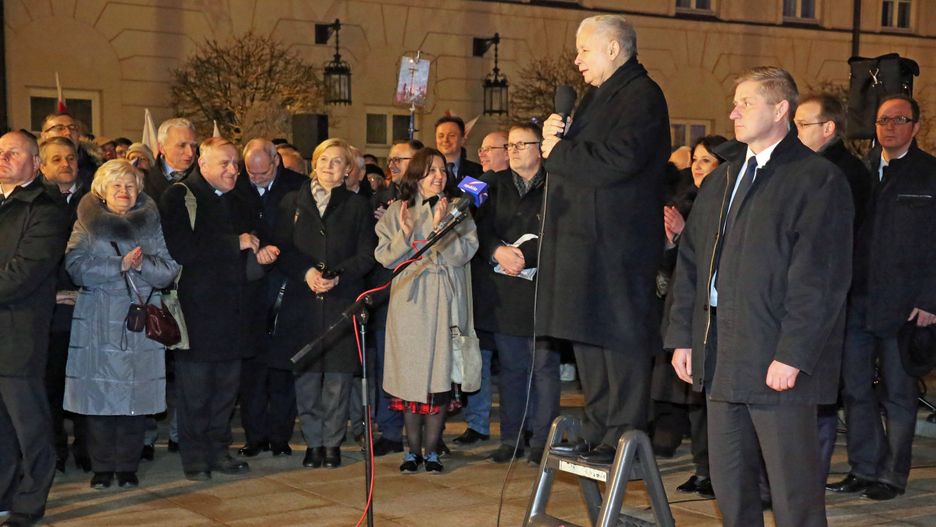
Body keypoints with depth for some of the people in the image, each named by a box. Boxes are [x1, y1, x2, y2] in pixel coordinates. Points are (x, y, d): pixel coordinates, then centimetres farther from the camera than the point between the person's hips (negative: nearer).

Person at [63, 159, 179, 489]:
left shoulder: (152, 223, 11)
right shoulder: (86, 224, 7)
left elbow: (169, 271, 5)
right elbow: (76, 268, -6)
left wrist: (142, 264, -13)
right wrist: (120, 265, -14)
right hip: (97, 323, -1)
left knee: (137, 398, -2)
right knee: (98, 398, -2)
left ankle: (127, 467, 9)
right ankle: (102, 468, 9)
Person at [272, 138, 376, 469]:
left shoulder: (358, 206, 8)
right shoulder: (292, 203, 11)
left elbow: (366, 255, 3)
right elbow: (282, 249, 6)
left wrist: (338, 275, -12)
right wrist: (306, 272, -11)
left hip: (342, 302, -1)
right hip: (301, 302, 1)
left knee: (338, 376, 0)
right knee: (305, 375, 2)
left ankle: (332, 442, 12)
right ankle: (313, 441, 14)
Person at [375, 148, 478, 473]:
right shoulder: (397, 211, 9)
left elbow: (464, 253, -4)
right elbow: (385, 257, 3)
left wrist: (441, 227, -16)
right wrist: (405, 235, -13)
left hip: (444, 303, 0)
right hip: (408, 302, 1)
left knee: (440, 375, -3)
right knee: (410, 374, 1)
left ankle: (431, 449, 6)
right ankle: (413, 450, 11)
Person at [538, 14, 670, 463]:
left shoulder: (641, 95, -9)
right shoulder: (596, 97, 23)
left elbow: (617, 159, -22)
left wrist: (558, 152, -10)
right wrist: (554, 138, 2)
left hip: (617, 242, -10)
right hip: (584, 240, 10)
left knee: (619, 339, -7)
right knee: (587, 339, 12)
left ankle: (622, 438, -2)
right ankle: (597, 433, 20)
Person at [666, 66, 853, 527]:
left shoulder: (818, 179, -6)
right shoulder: (720, 180, 17)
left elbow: (821, 278, -13)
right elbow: (689, 262, 17)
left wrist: (792, 355, -18)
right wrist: (682, 336, 9)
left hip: (777, 360, -7)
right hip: (719, 358, 7)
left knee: (793, 489, -1)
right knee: (728, 481, 13)